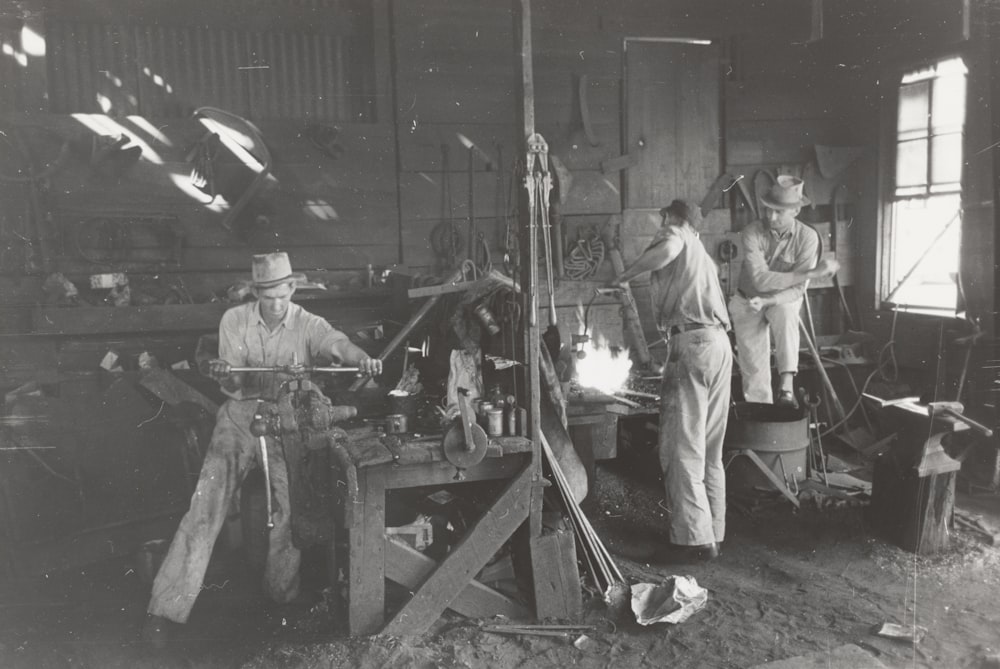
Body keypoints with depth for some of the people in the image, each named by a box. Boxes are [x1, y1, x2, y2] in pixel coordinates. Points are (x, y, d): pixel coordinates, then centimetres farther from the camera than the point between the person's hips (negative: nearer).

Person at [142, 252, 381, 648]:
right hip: (241, 412, 0)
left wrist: (363, 359, -45)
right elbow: (233, 384, -2)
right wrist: (223, 374, -27)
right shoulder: (234, 321, 1)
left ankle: (283, 593, 8)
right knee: (208, 500, -9)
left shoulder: (307, 325, -2)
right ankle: (167, 606, -4)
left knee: (291, 501, -14)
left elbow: (337, 344, -23)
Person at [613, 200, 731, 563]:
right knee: (710, 450, 12)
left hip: (692, 343, -9)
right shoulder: (702, 254, 30)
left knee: (682, 448, -7)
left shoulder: (672, 234, 3)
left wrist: (625, 274, -10)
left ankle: (693, 539, -6)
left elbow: (668, 248, -21)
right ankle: (712, 534, 17)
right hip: (720, 343, 9)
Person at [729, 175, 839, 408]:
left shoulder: (807, 237, -20)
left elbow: (798, 289, -20)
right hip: (748, 303, 1)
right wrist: (812, 273, -32)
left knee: (785, 315, -36)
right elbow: (760, 280, -32)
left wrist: (767, 301, -37)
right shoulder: (751, 233, -24)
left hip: (784, 300, 0)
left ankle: (786, 386, -35)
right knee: (753, 369, -1)